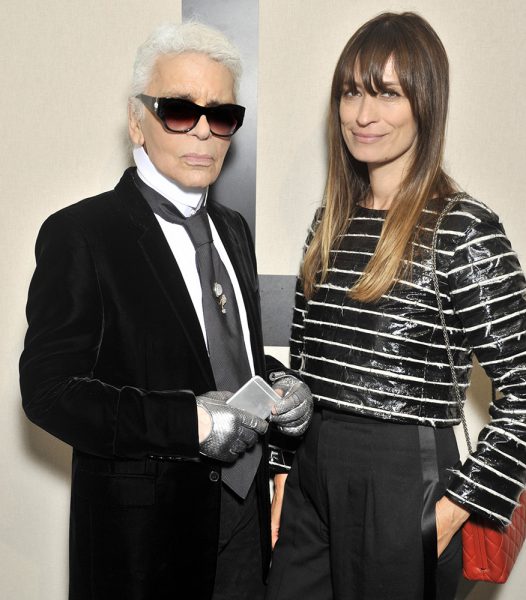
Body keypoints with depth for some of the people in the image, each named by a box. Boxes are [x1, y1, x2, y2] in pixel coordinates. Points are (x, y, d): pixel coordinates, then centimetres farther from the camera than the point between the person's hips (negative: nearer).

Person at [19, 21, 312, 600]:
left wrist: (278, 383, -4)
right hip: (143, 531, -6)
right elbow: (48, 390, -17)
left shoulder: (233, 229, 9)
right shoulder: (79, 234, -14)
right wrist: (188, 421, -26)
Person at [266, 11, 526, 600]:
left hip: (403, 483, -5)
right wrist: (284, 470, 9)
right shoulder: (330, 220, 7)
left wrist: (460, 505, -12)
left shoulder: (465, 230, -12)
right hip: (310, 474, 6)